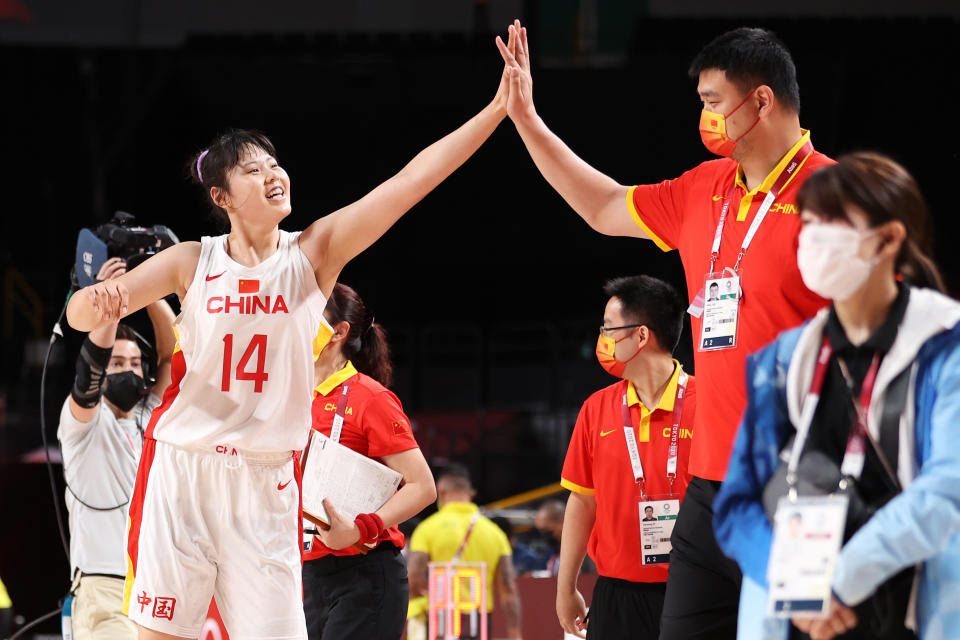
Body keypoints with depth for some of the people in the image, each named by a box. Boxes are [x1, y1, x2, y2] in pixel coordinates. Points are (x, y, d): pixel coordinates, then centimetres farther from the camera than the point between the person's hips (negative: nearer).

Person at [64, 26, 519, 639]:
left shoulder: (313, 253, -1)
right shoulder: (192, 262, 1)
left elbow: (413, 179, -9)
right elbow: (81, 314, 0)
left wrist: (499, 108, -17)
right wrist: (98, 300, -25)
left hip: (265, 482, 0)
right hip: (182, 470, 0)